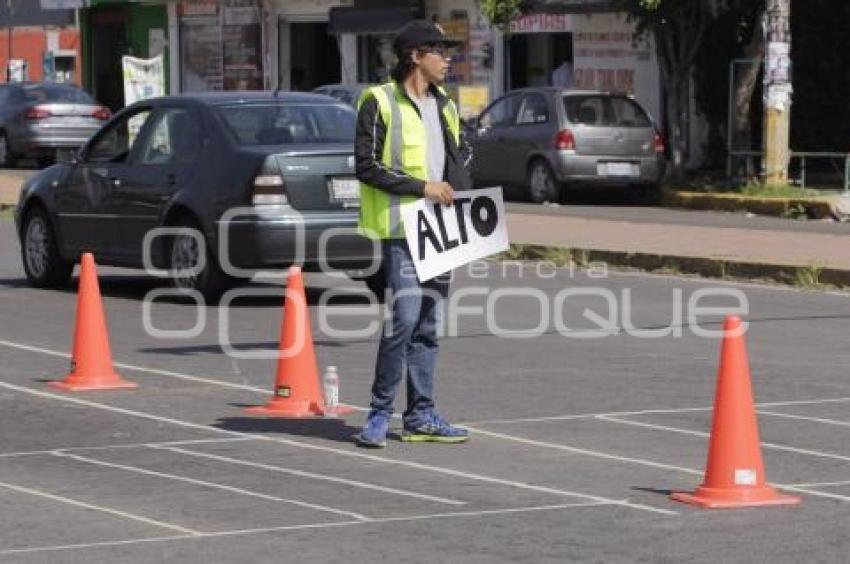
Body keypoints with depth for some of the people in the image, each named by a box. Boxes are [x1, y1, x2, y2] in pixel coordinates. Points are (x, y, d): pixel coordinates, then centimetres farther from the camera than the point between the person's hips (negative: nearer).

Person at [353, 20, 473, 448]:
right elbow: (366, 165, -12)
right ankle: (380, 413, -5)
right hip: (401, 229, -7)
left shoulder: (444, 107, 16)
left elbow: (458, 159, 27)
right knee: (404, 319, -14)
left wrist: (462, 196, 8)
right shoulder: (381, 103, -6)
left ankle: (420, 416, 14)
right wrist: (421, 186, -16)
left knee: (427, 326, 9)